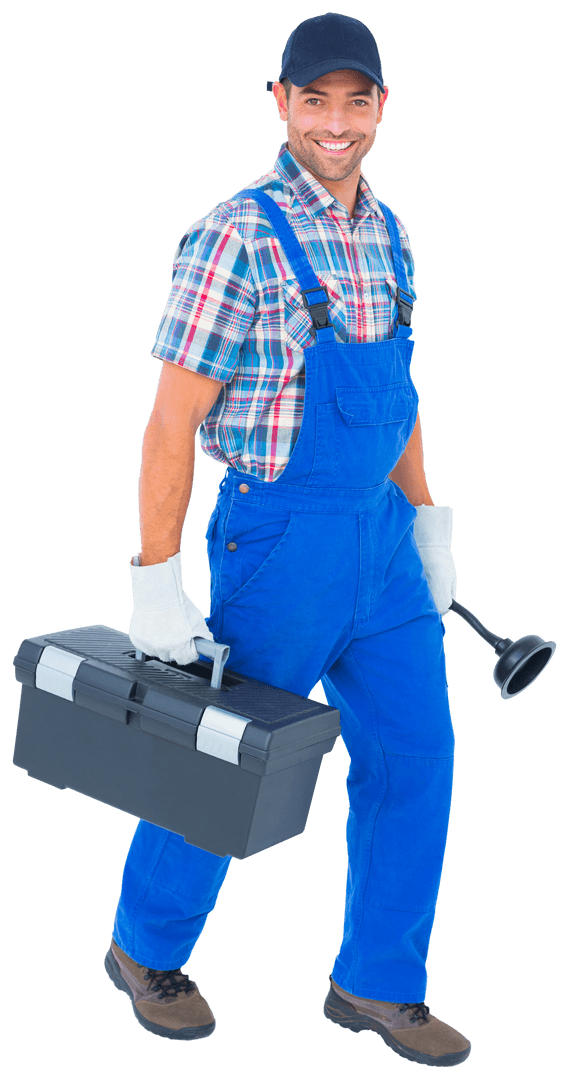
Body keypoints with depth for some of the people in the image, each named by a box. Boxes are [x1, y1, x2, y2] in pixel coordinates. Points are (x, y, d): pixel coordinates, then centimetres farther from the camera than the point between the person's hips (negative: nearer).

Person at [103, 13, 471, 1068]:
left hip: (383, 537, 7)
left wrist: (428, 525, 15)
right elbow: (171, 422, -15)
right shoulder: (237, 239, -15)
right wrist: (155, 586, -16)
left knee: (413, 755, 8)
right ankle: (146, 949, 32)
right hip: (280, 540, -7)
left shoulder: (387, 234, 8)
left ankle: (376, 982, 24)